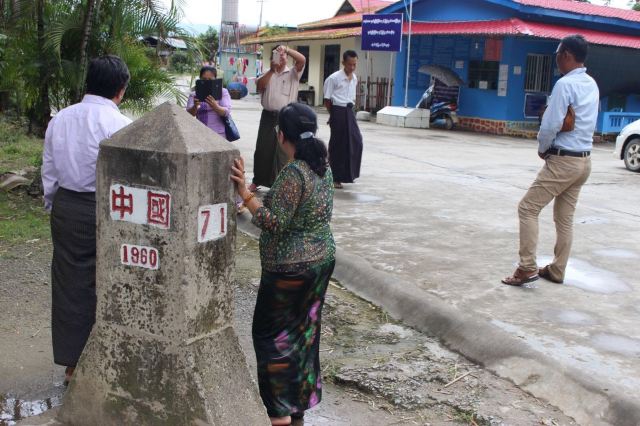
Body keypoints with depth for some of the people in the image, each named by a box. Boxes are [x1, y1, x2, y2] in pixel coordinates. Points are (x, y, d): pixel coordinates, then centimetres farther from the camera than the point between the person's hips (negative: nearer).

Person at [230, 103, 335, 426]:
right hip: (322, 258, 9)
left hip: (290, 268, -9)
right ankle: (302, 397, 32)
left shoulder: (293, 173, -23)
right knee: (305, 329, 19)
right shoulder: (322, 164, 4)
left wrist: (245, 193, -24)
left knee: (270, 333, 5)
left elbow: (274, 222, -24)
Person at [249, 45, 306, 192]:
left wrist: (286, 49, -20)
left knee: (283, 151, -1)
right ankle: (257, 181, 22)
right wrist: (272, 70, -12)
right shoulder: (267, 73, 14)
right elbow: (260, 85, -5)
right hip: (268, 116, 3)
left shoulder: (293, 73, 4)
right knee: (262, 149, 10)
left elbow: (302, 60, -14)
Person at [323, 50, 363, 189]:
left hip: (349, 111, 6)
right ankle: (335, 178, 12)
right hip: (338, 111, -6)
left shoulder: (354, 78, 10)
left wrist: (350, 107, 8)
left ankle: (349, 173, 16)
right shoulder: (334, 78, -9)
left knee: (356, 141, -1)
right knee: (338, 144, 1)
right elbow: (327, 99, -5)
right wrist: (333, 114, 0)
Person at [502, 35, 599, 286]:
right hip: (584, 160, 9)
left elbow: (551, 125, -20)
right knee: (565, 218, 13)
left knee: (528, 209, -4)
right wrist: (550, 148, 6)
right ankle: (557, 271, 20)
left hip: (563, 160, -9)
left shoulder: (565, 84, -16)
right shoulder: (592, 85, 11)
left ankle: (528, 268, -7)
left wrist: (542, 149, -1)